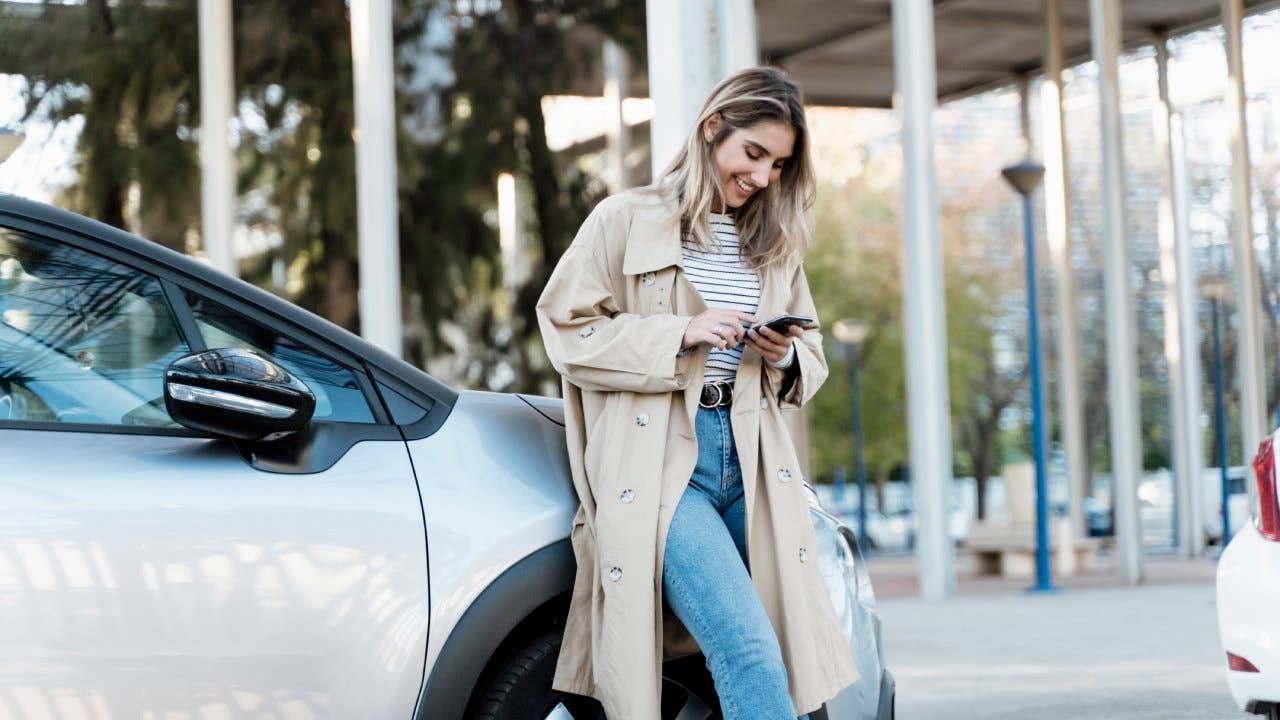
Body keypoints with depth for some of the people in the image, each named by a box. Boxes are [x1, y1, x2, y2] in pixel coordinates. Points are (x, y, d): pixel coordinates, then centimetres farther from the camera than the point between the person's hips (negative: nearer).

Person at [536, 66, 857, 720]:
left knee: (785, 658, -2)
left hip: (749, 462, 6)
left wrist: (786, 356, -1)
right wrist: (680, 334, -12)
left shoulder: (775, 242, 19)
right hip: (659, 462, -6)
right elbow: (568, 331, -1)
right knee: (749, 652, -21)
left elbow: (811, 360, 24)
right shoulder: (627, 221, 3)